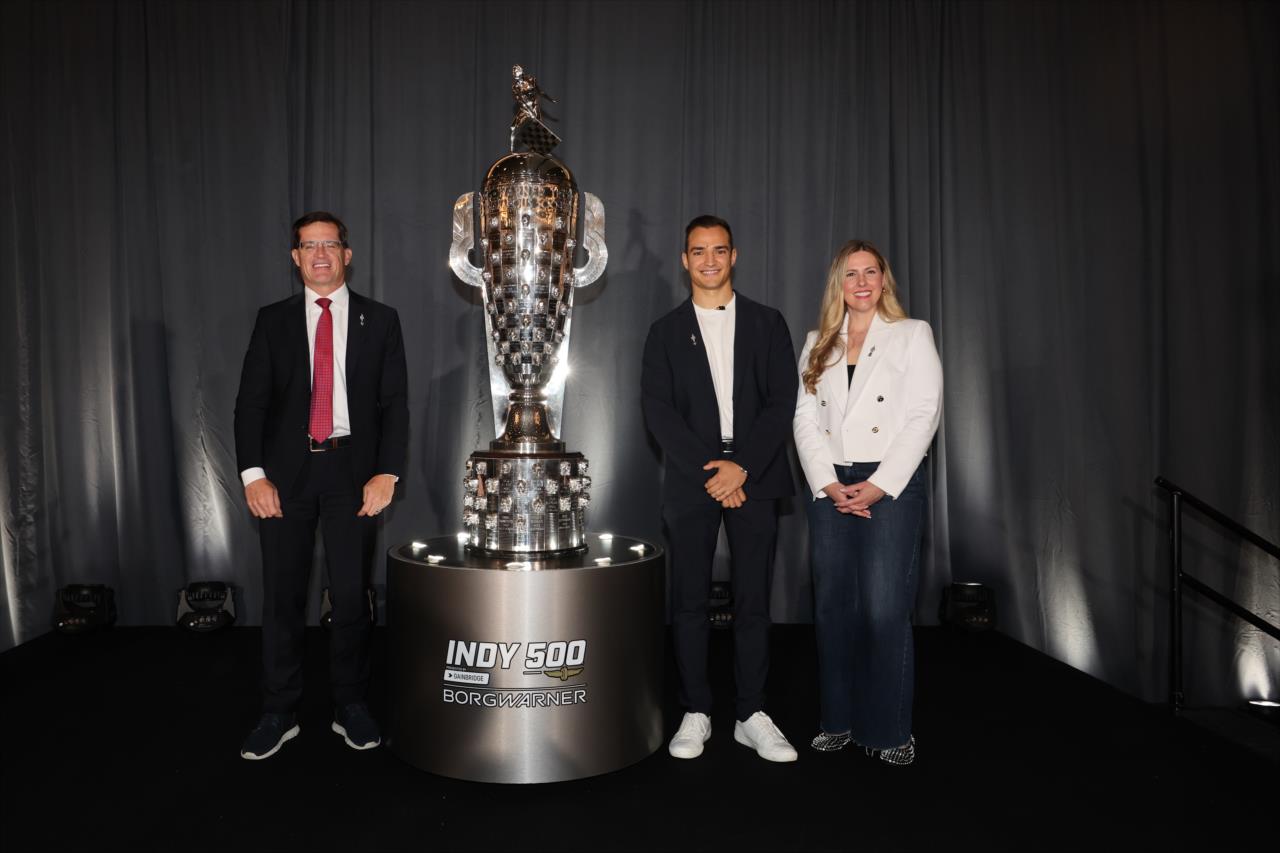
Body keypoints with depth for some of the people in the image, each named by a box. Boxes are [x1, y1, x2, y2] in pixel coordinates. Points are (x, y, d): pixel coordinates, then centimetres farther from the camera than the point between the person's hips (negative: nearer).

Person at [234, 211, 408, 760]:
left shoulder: (379, 321, 6)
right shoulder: (273, 321, 9)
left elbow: (394, 403, 1)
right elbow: (251, 401, 4)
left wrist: (386, 472, -10)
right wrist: (253, 474, -7)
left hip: (352, 470, -1)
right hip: (286, 472, 1)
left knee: (352, 593, 5)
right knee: (282, 594, 6)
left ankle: (350, 707, 20)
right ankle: (279, 713, 19)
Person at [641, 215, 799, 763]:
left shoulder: (767, 324, 10)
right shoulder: (666, 332, 10)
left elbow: (781, 403, 1)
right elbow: (657, 410, 0)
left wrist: (742, 466, -11)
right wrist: (709, 471, -11)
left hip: (753, 477, 0)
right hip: (691, 482, 0)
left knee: (753, 600, 3)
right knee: (690, 601, 3)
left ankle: (752, 716, 15)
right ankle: (696, 713, 16)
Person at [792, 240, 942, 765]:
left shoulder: (913, 335, 6)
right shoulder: (817, 344, 14)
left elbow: (924, 415, -3)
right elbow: (805, 419, 7)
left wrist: (880, 485, -12)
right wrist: (828, 484, -7)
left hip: (891, 485, -3)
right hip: (830, 488, 3)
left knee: (885, 608, -7)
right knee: (833, 606, 6)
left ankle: (890, 729, 8)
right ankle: (840, 720, 19)